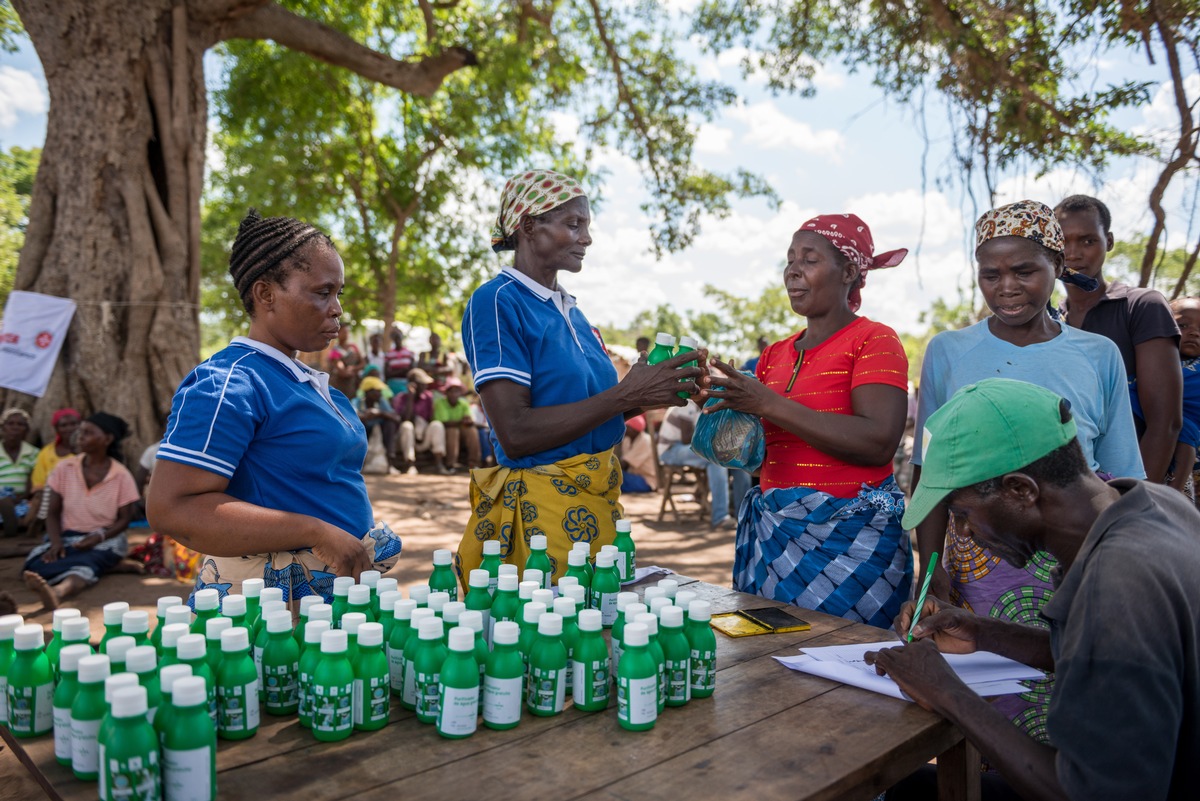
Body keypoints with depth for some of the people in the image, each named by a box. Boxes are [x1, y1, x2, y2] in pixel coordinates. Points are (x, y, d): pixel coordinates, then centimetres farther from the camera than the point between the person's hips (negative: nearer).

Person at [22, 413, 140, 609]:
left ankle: (57, 592, -64)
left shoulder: (121, 475, -3)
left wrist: (99, 537, -19)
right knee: (35, 565, -29)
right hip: (67, 537, 4)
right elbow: (53, 513, 4)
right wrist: (56, 542, -15)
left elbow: (124, 519, 0)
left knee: (86, 564, -40)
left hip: (104, 541, -4)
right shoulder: (64, 468, 3)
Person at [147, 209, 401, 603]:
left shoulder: (312, 382, 13)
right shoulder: (227, 383, -16)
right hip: (268, 605, -8)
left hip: (340, 590, 8)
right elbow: (170, 508, -24)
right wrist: (316, 533, -26)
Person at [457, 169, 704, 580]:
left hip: (598, 503, 8)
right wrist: (625, 395, -21)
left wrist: (652, 390, -2)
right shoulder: (497, 302, -12)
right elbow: (515, 434, -21)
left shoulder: (570, 309, 12)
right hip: (537, 511, -8)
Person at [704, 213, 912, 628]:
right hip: (771, 532, 6)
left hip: (848, 537, -5)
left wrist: (767, 404, -20)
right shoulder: (774, 355, 12)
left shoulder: (875, 341, -5)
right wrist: (724, 405, -6)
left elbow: (879, 442, -20)